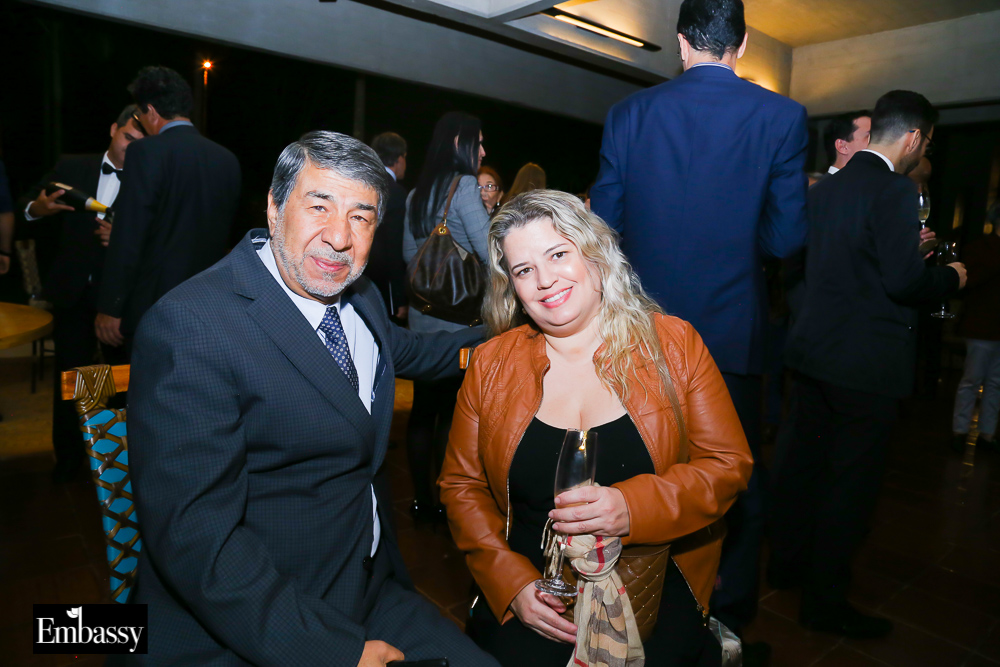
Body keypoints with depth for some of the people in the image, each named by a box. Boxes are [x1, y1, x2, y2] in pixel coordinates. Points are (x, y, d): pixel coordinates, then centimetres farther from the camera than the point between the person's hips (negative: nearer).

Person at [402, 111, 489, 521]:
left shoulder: (417, 194, 12)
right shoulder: (464, 185, -9)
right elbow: (489, 250, -15)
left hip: (421, 318, 7)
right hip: (458, 318, -7)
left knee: (423, 407, 12)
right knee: (452, 412, 1)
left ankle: (422, 500, 23)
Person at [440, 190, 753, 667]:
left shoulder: (674, 343, 0)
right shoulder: (490, 364, 2)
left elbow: (729, 464, -1)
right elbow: (461, 485, 5)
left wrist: (633, 507, -18)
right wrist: (513, 583, -9)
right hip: (531, 589, 1)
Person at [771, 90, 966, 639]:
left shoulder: (824, 188, 9)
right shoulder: (893, 190, -15)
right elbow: (904, 282, -21)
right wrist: (951, 277, 0)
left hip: (813, 351, 8)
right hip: (866, 362, -8)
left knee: (802, 460, 18)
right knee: (852, 479, 4)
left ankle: (787, 562, 34)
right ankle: (825, 600, 16)